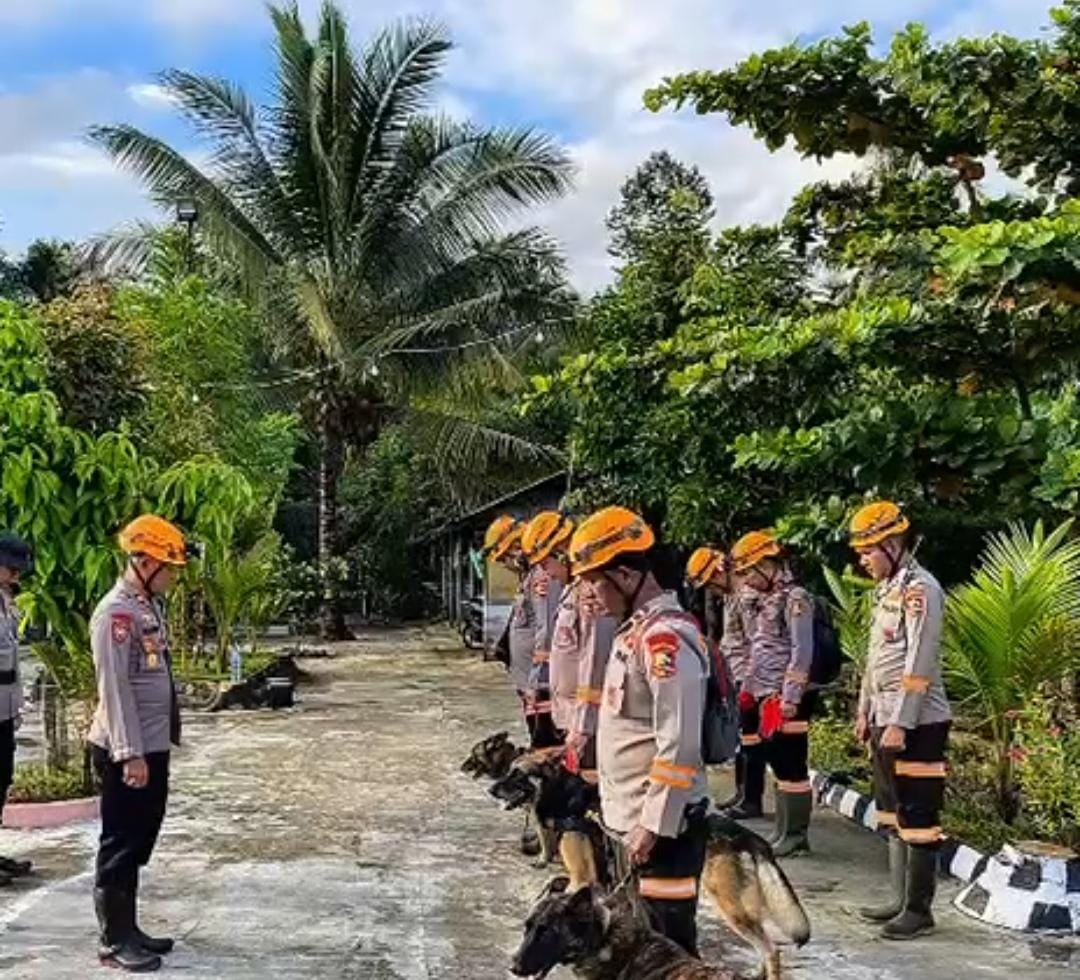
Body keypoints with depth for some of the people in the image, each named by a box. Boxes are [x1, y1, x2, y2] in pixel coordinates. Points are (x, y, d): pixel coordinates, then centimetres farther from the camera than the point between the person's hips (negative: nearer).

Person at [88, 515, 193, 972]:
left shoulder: (150, 605, 11)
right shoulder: (116, 612, -18)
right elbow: (114, 688, -21)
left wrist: (153, 748, 18)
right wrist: (130, 754, -22)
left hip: (153, 745, 9)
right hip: (128, 751, -9)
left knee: (139, 842, 16)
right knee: (120, 844, 1)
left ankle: (129, 930, 27)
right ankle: (113, 942, 12)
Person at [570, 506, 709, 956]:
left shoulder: (666, 637, -21)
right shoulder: (637, 630, 10)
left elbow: (679, 746, -24)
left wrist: (653, 826, -21)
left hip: (662, 823, -10)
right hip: (633, 816, 10)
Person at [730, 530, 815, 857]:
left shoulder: (795, 598, -13)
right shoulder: (766, 599, 15)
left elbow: (802, 652, -19)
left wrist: (791, 697, -21)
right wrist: (749, 689, 20)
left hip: (789, 698, -9)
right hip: (767, 696, 9)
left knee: (792, 764, -3)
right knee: (776, 761, 13)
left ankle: (797, 834, 6)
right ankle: (783, 830, 22)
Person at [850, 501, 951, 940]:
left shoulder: (920, 589, -16)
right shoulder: (886, 589, 13)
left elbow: (919, 665, -21)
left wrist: (900, 724, -22)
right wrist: (865, 710, 18)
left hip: (915, 725, -10)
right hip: (886, 720, 10)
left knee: (917, 818, -1)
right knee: (892, 814, 16)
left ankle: (919, 910, 8)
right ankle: (901, 900, 26)